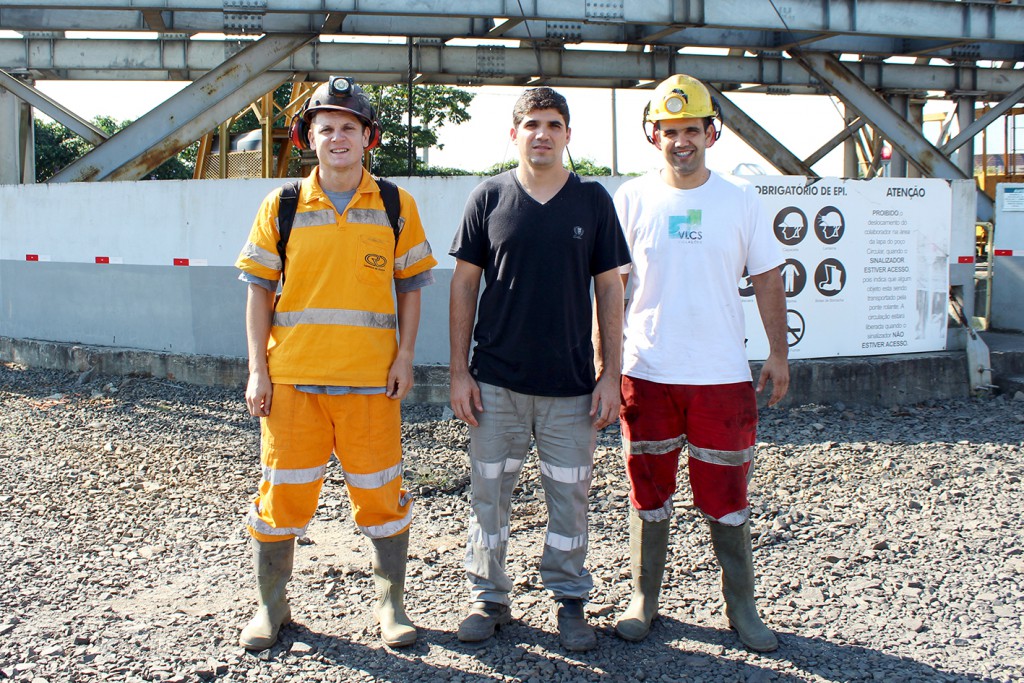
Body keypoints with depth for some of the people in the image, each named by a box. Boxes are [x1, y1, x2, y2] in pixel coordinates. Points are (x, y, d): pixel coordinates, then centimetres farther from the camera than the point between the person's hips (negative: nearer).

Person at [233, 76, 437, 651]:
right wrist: (257, 369, 0)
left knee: (381, 495, 7)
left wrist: (405, 358, -2)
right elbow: (260, 291, 6)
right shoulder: (281, 208, 4)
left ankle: (392, 605, 24)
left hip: (371, 381, 0)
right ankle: (272, 607, 26)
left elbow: (410, 287, 7)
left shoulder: (397, 206, 4)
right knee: (283, 494, 8)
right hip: (291, 379, 1)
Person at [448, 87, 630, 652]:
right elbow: (464, 284, 4)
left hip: (572, 383, 0)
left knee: (569, 498, 7)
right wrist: (459, 371, -1)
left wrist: (610, 374, -1)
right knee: (489, 493, 7)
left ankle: (568, 600, 24)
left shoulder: (593, 201, 3)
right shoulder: (488, 198, 2)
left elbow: (609, 289, 5)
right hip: (496, 381, 0)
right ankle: (488, 597, 24)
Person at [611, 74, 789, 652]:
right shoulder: (632, 198, 2)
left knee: (726, 496, 6)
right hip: (647, 372, 0)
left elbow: (768, 279, 10)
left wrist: (779, 352, 7)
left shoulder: (741, 199, 3)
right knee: (649, 495, 9)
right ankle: (644, 600, 25)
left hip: (723, 375, 0)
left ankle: (742, 607, 22)